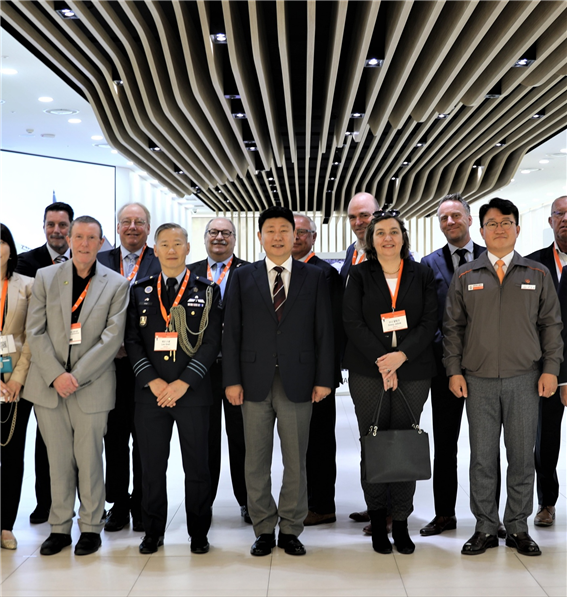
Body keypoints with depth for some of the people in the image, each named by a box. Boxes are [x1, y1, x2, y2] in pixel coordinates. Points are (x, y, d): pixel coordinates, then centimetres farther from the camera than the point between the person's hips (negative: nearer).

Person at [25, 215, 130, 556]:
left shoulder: (116, 284, 1)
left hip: (91, 386, -2)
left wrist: (76, 376, -13)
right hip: (49, 385, 2)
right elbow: (35, 331, 1)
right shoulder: (46, 277, 6)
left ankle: (91, 527, 18)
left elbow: (112, 337, -5)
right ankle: (60, 527, 22)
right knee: (58, 460, 9)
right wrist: (55, 375, -11)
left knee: (89, 459, 4)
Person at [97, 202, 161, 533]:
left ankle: (142, 505, 18)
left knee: (145, 438, 6)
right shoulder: (100, 261, 9)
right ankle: (118, 504, 21)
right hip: (110, 363, 2)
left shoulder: (163, 263, 1)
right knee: (115, 436, 9)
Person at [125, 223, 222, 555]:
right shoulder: (140, 291, 10)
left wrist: (183, 383, -12)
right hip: (150, 392, 2)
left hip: (193, 392, -1)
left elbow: (212, 343, -3)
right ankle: (153, 532, 22)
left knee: (197, 466, 5)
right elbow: (133, 341, 4)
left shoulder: (208, 291, 4)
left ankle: (199, 533, 19)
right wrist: (153, 381, -9)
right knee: (152, 466, 7)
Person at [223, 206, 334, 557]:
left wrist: (324, 379, -2)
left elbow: (324, 331, 5)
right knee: (256, 462, 6)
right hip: (255, 382, 1)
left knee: (296, 462, 5)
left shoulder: (314, 277, 7)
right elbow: (232, 331, 5)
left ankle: (291, 530, 18)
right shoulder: (243, 277, 8)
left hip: (298, 382, 0)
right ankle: (264, 530, 18)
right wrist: (232, 379, -3)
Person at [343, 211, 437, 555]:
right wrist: (381, 361, -12)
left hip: (412, 371, 1)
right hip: (368, 372, 0)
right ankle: (377, 520, 13)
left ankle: (401, 522, 10)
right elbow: (353, 323, -2)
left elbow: (430, 322, 1)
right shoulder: (360, 276, 6)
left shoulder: (422, 275, 9)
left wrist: (401, 355, -12)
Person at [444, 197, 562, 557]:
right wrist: (454, 371, 0)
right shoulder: (465, 277, 7)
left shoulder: (538, 274, 7)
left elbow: (551, 324, 7)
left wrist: (550, 369, 0)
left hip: (524, 379, 0)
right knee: (483, 458, 5)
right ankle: (485, 528, 16)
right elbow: (453, 327, 7)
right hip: (479, 381, 0)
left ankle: (518, 528, 19)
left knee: (522, 456, 6)